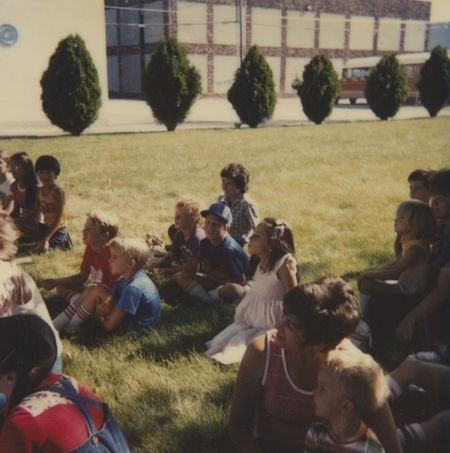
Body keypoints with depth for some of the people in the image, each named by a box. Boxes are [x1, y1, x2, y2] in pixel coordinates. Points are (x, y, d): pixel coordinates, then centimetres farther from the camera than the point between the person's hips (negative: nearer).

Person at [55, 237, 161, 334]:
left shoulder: (133, 289, -30)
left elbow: (110, 326, -27)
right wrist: (99, 311, -17)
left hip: (134, 325, -10)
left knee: (98, 292, -18)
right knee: (91, 290, 4)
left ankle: (69, 326, -1)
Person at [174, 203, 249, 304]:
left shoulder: (229, 249, -25)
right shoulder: (205, 243, -6)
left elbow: (241, 281, -21)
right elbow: (205, 272, 4)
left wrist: (214, 272, -14)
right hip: (215, 282, 7)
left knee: (233, 289, -43)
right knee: (180, 276, -4)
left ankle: (209, 294, -13)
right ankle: (208, 300, -21)